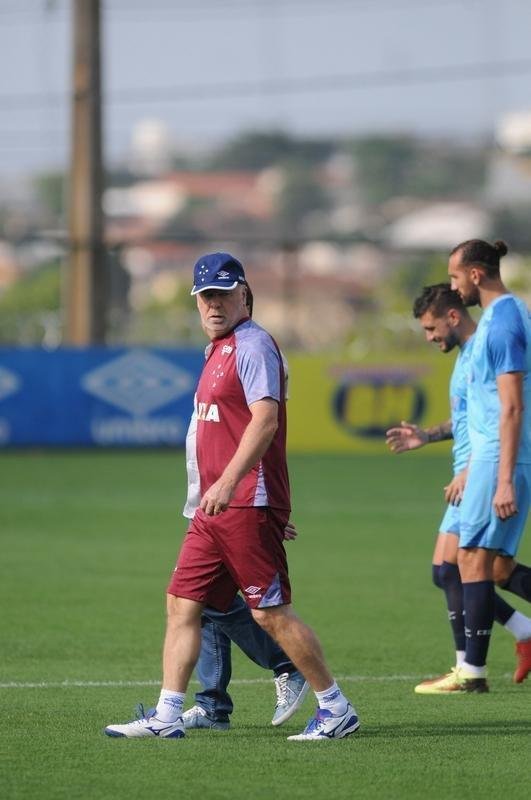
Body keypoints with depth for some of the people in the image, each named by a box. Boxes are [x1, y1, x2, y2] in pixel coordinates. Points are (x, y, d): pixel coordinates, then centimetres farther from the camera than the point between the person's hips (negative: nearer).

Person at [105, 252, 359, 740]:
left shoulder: (253, 345, -10)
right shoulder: (220, 351, 20)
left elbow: (264, 419, -21)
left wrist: (228, 482, -30)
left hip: (248, 506, -10)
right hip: (216, 506, 10)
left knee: (271, 612, -8)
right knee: (182, 604, 6)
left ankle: (336, 709, -1)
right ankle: (167, 716, 7)